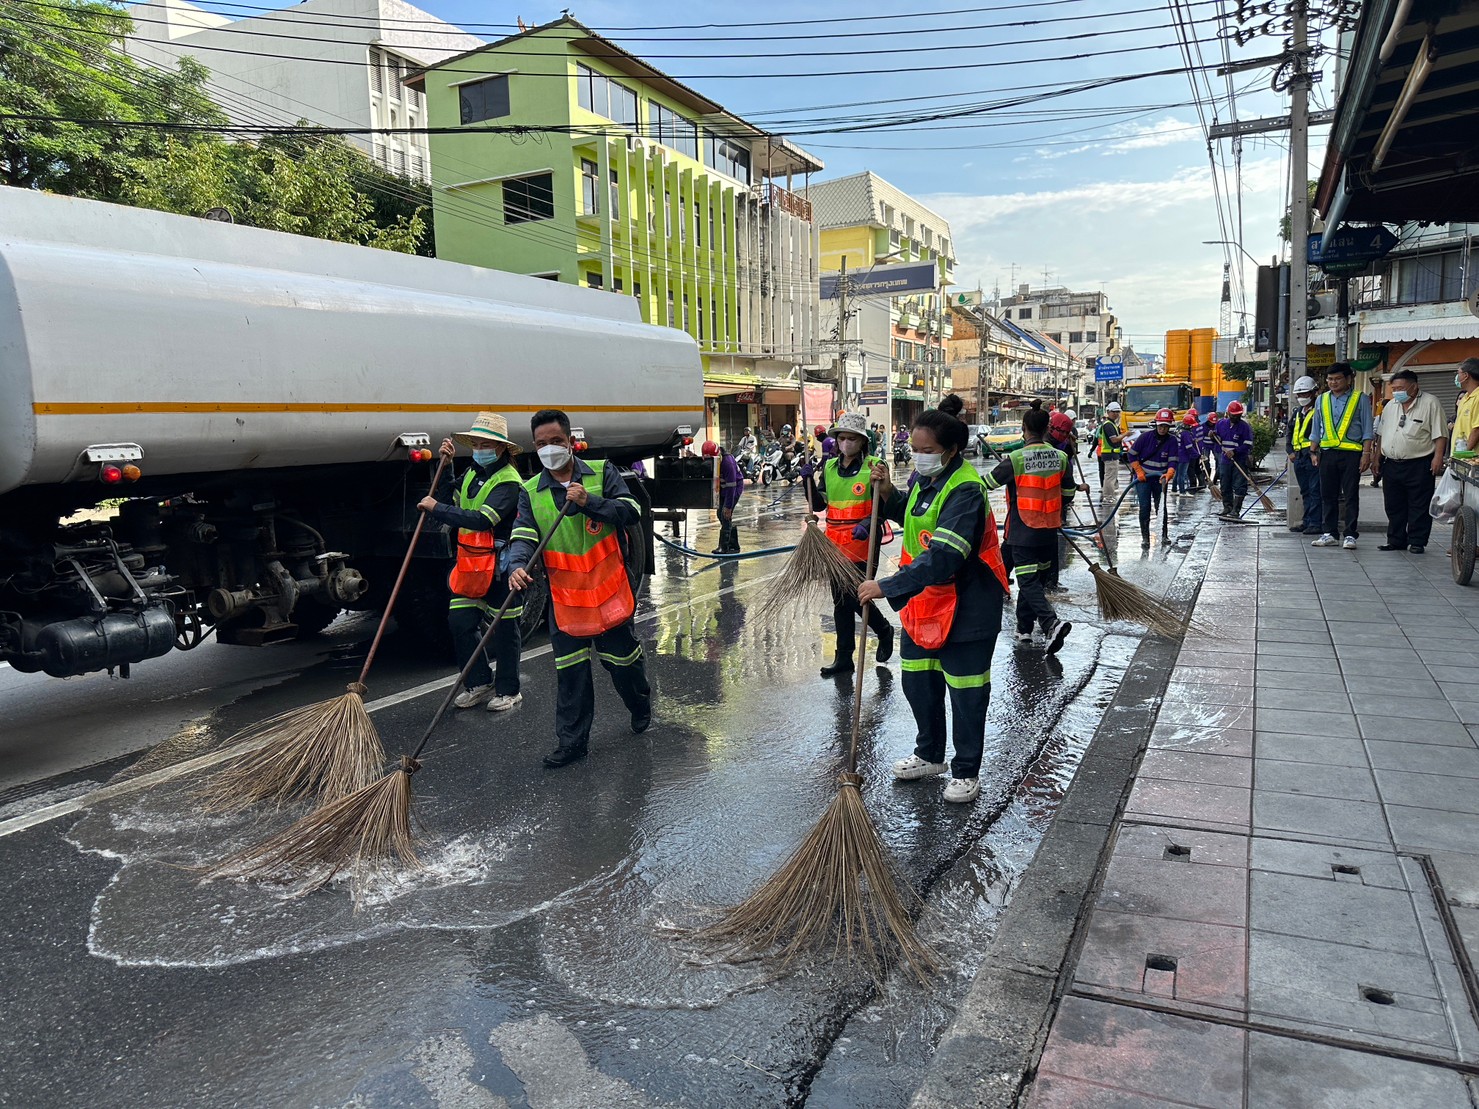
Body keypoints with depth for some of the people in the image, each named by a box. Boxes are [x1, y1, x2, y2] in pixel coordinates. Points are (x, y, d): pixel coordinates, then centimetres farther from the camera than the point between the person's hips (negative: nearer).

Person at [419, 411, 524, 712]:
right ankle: (480, 682, 22)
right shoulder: (472, 473, 11)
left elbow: (481, 520, -29)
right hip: (471, 563, 8)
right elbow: (448, 499, 16)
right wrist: (446, 466, 5)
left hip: (501, 565, -8)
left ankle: (507, 690, 19)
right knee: (460, 622, 6)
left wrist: (436, 509, -23)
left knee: (504, 628, 5)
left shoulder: (508, 482, -17)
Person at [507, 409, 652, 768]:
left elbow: (630, 512, -10)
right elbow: (523, 536, -6)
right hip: (564, 596, 2)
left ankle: (641, 705, 42)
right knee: (570, 671, 4)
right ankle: (572, 741, 15)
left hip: (608, 589, -1)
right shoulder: (531, 491, 4)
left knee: (622, 658, 12)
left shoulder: (602, 473, -1)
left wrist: (590, 502, -23)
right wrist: (517, 566, -26)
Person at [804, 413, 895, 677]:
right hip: (836, 543, 6)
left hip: (863, 542, -5)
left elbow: (884, 506, -9)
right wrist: (809, 482, -5)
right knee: (840, 600, 10)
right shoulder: (829, 467, 9)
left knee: (856, 598, -6)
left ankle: (884, 630, 26)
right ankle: (844, 658, 20)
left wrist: (867, 525, -26)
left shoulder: (874, 466, -7)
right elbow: (818, 504, 11)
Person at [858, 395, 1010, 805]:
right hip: (923, 602, 9)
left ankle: (966, 772, 24)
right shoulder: (925, 478, 2)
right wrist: (888, 493, 2)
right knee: (918, 682, 19)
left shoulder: (965, 491, -25)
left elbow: (943, 558, -35)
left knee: (966, 694, 6)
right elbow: (908, 515, 23)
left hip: (965, 609, -9)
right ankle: (929, 756, 38)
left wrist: (887, 587, -36)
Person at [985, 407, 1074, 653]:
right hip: (1049, 532, 5)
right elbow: (1068, 494, 8)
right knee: (1035, 578, 17)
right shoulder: (1061, 457, 0)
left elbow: (988, 483, -6)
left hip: (1023, 533, -5)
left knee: (1028, 582, -4)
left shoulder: (1015, 459, -15)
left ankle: (1051, 623, -22)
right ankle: (1024, 628, 25)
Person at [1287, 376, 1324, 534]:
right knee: (1305, 491, 13)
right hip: (1299, 456, 8)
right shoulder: (1297, 412, 20)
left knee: (1315, 490, -7)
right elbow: (1290, 433, 26)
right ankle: (1307, 521, 19)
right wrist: (1290, 451, 14)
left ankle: (1315, 522, -7)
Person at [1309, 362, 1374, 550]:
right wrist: (1313, 452, 10)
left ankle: (1350, 535, 2)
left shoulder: (1361, 399, 3)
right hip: (1327, 452, 4)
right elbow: (1316, 430, 18)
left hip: (1351, 453, -4)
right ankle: (1330, 534, 14)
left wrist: (1366, 453, -7)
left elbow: (1367, 430, 1)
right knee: (1328, 495, 7)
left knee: (1351, 496, -1)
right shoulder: (1321, 400, 13)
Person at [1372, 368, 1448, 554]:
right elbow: (1381, 434, 18)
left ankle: (1417, 542, 6)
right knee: (1393, 507, 10)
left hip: (1419, 466, -6)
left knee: (1419, 507, 0)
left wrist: (1438, 457, -16)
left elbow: (1440, 434, -7)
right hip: (1391, 465, 6)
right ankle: (1396, 540, 20)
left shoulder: (1430, 403, -3)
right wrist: (1376, 458, 13)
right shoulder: (1390, 406, 14)